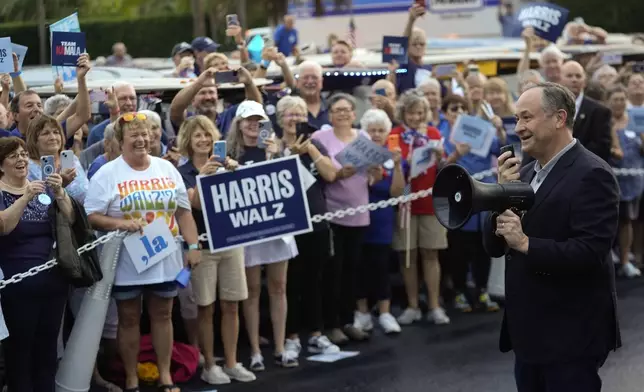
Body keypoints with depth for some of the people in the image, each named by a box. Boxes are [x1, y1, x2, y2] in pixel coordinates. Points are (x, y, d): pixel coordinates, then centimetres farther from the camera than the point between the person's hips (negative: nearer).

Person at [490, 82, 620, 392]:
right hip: (527, 333, 8)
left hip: (570, 337, -8)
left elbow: (591, 253, -22)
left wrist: (527, 244, -29)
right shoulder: (525, 173, 11)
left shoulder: (591, 174, -13)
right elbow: (495, 247, 8)